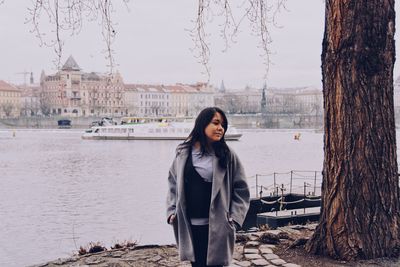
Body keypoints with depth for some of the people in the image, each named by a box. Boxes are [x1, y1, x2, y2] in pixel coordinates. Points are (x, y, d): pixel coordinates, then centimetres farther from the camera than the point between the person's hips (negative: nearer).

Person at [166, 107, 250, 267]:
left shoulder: (227, 155, -2)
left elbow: (241, 189, 0)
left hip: (216, 226, -2)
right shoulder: (183, 153, 3)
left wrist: (234, 217, -9)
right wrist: (172, 211, 2)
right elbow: (173, 184, 12)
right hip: (190, 226, 3)